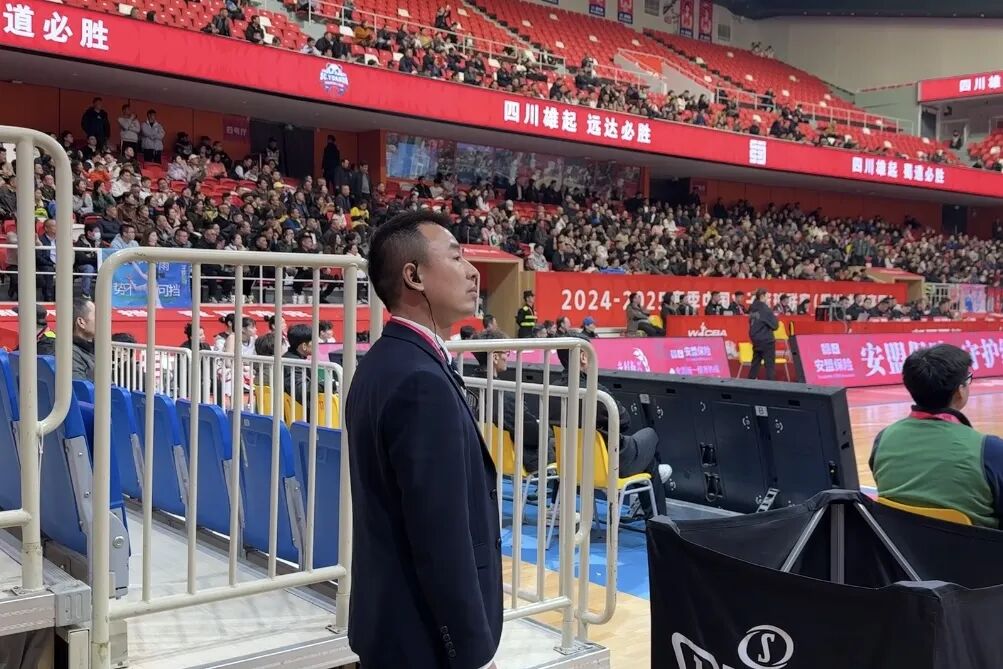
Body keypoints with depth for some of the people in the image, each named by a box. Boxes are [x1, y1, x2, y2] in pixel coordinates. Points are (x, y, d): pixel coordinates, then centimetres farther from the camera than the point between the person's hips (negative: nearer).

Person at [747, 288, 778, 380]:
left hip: (755, 340, 7)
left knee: (755, 363, 15)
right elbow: (774, 325, -14)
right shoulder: (766, 309, -16)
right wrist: (775, 317, 4)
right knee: (770, 365, -2)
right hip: (767, 341, -7)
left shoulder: (752, 308, 5)